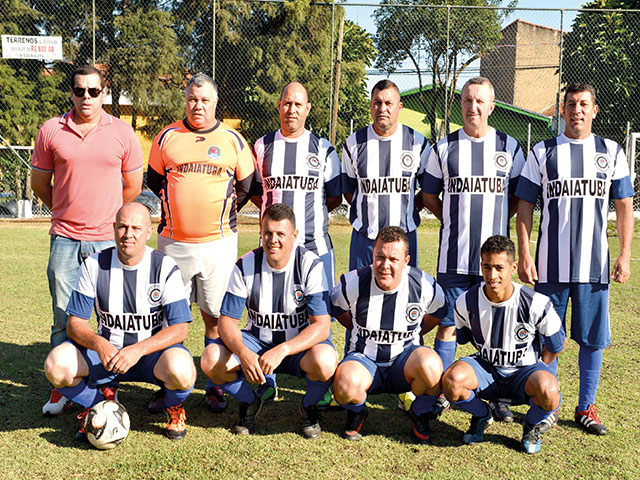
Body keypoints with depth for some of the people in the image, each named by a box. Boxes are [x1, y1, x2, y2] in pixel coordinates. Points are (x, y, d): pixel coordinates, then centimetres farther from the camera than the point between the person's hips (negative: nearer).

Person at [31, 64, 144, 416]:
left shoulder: (122, 133, 3)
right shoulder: (51, 130, 4)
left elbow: (133, 186, 12)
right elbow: (39, 184, 13)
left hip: (109, 239, -1)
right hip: (65, 240, 1)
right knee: (64, 317, 7)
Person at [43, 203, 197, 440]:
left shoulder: (165, 268, -10)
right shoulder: (94, 265, -3)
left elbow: (180, 328, -14)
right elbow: (75, 323, -4)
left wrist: (138, 350, -30)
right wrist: (98, 343, -27)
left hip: (152, 351, -2)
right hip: (106, 350, 3)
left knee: (181, 370, -35)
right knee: (57, 365, -24)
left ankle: (174, 408, 4)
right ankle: (98, 401, 9)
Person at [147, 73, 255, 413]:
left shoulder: (233, 140, 5)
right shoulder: (167, 137, 7)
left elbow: (246, 187, 11)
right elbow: (154, 181, 16)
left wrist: (221, 215, 6)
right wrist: (176, 211, 9)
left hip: (218, 243, -1)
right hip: (174, 242, 1)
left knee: (216, 316, 5)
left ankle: (215, 386, 18)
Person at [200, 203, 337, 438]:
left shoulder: (311, 266, -16)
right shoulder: (245, 266, -9)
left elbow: (322, 326, -21)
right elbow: (227, 321, -8)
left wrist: (282, 350, -36)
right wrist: (243, 353, -30)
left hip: (300, 343, -2)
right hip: (257, 341, 2)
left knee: (324, 360, -35)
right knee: (211, 359, -24)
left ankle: (310, 405, 2)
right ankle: (249, 401, 9)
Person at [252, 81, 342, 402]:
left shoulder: (323, 149, 6)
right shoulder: (262, 147, 9)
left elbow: (335, 197, 10)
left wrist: (304, 213, -1)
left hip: (315, 245, -1)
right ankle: (266, 384, 19)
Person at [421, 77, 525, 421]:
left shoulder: (509, 148, 6)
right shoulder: (444, 148, 5)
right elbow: (429, 195, 12)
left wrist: (494, 221, 3)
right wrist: (455, 222, 3)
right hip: (454, 255, 0)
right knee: (447, 325, 4)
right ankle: (442, 393, 16)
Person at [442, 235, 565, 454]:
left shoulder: (537, 304, -19)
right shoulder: (466, 303, -13)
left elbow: (557, 343, -1)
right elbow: (459, 339, 7)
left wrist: (537, 371, -2)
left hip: (524, 370, -1)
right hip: (485, 369, 2)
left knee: (548, 390, -36)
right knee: (452, 379, -31)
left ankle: (532, 425, 3)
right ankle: (481, 416, 5)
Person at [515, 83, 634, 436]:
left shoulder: (612, 152, 8)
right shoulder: (542, 152, 4)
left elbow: (624, 207, 9)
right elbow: (525, 206, 3)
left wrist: (625, 255, 0)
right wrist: (524, 256, -4)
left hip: (595, 264, 1)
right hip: (551, 264, -1)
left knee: (593, 338, 7)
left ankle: (586, 407, 22)